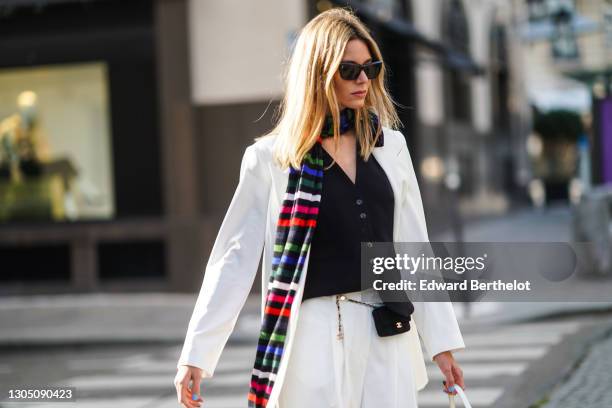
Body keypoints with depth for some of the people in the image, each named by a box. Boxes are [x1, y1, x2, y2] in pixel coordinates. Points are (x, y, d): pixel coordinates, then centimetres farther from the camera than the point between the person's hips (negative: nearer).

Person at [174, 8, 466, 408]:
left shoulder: (390, 146, 8)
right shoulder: (271, 158, -3)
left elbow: (415, 246, 11)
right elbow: (235, 256, -3)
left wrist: (441, 341, 9)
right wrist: (196, 355, -7)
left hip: (389, 338, 3)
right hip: (317, 337, -3)